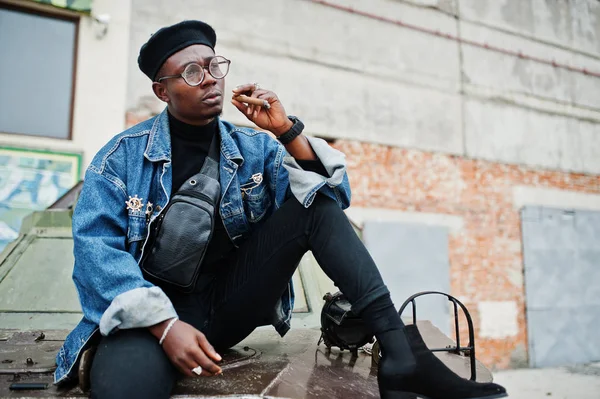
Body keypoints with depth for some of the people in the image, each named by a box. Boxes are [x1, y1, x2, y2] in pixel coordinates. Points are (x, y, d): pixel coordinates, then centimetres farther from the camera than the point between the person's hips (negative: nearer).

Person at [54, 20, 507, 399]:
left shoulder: (254, 148, 6)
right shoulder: (124, 154, -1)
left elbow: (332, 196, -2)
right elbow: (96, 245, -12)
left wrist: (288, 131, -16)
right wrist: (164, 325, -25)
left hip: (231, 304, 3)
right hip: (153, 311, -2)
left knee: (314, 201, -14)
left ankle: (398, 348, -23)